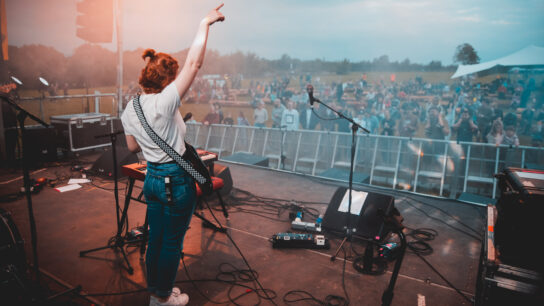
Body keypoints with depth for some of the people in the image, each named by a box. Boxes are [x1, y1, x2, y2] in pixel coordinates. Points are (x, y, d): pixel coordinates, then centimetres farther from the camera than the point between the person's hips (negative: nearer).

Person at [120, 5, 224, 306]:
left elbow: (133, 147, 13)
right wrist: (205, 23, -17)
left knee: (156, 238, 21)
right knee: (172, 241, 10)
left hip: (152, 177, 8)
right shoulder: (163, 103, -21)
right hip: (177, 179, -8)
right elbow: (194, 63, -25)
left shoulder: (130, 108, 2)